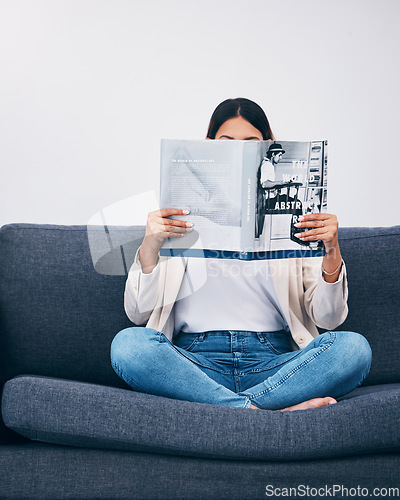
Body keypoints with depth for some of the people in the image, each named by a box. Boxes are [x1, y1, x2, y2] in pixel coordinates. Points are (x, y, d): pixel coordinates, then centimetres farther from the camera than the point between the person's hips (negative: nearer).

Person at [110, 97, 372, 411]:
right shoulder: (180, 215, 11)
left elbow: (329, 319, 7)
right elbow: (138, 312, 4)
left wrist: (332, 253, -11)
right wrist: (150, 247, -13)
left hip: (274, 362, 1)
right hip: (197, 361, 0)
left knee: (354, 347, -26)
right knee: (128, 343, -30)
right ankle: (270, 413, -28)